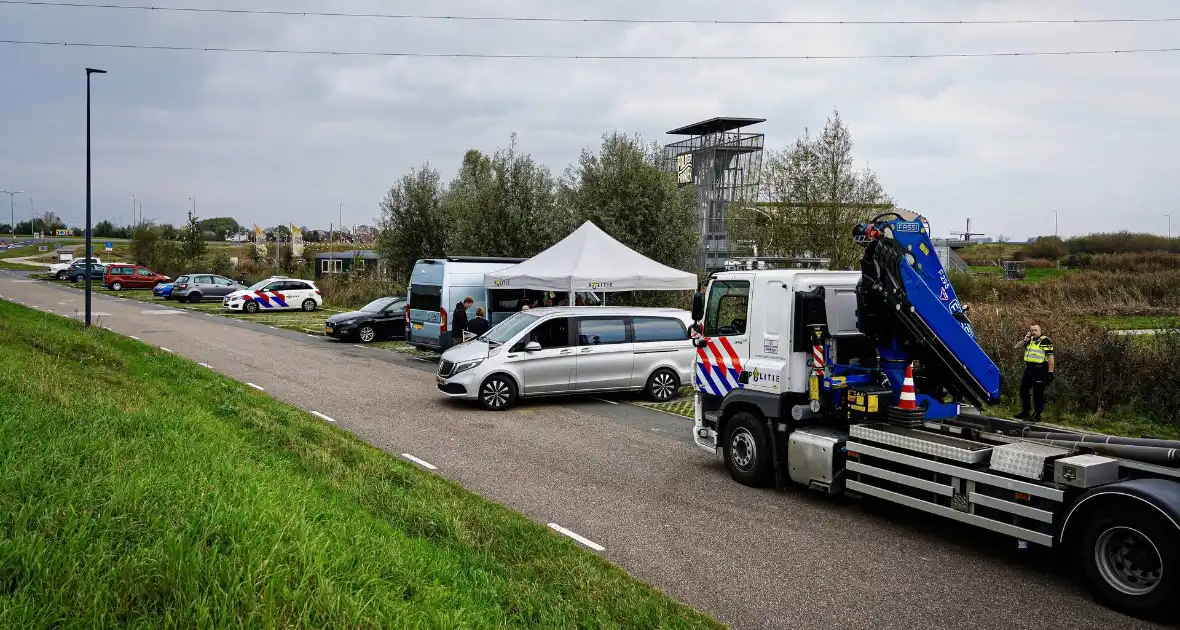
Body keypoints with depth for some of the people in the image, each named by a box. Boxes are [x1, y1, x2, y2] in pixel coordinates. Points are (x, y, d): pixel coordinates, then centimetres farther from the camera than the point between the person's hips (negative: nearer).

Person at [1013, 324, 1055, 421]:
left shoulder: (1045, 340, -10)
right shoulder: (1030, 340, 12)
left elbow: (1050, 357, -13)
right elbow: (1017, 346, 18)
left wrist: (1050, 373, -17)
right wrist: (1025, 340, -1)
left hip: (1040, 370, -8)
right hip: (1029, 369, 8)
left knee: (1038, 393, 0)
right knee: (1023, 390, 10)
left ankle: (1037, 415, 8)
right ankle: (1024, 412, 21)